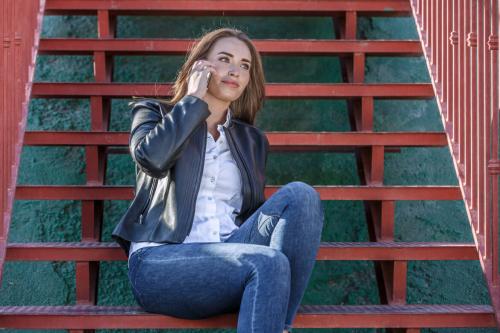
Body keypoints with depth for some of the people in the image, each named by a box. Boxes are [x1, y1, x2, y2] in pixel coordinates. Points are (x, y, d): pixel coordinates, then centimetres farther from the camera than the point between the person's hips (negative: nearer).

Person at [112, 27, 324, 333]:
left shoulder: (252, 141, 24)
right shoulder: (155, 113, 14)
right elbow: (151, 158, -10)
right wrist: (194, 99, 1)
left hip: (231, 257, 5)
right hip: (160, 261, -4)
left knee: (300, 194, -22)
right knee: (269, 263, -32)